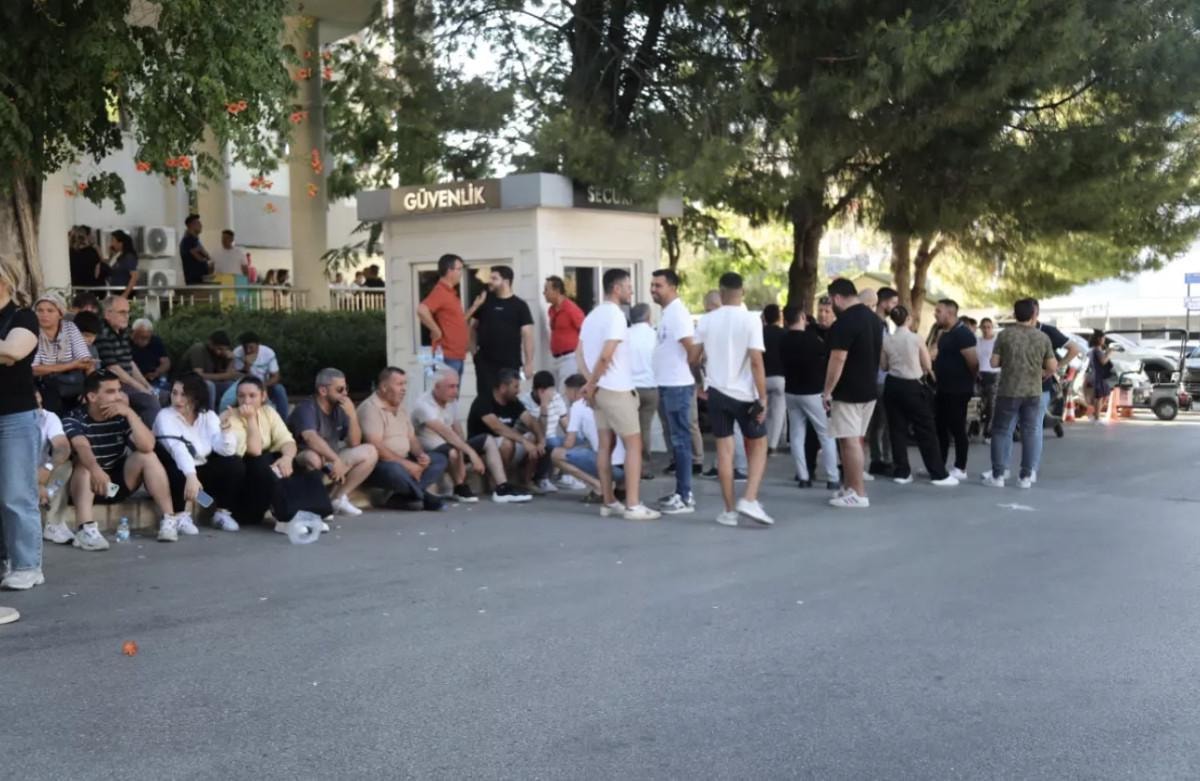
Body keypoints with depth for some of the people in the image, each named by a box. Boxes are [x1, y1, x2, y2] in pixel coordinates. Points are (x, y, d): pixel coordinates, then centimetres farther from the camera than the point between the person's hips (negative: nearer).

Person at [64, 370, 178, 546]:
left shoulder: (121, 418, -4)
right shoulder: (73, 419, -14)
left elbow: (147, 446, -19)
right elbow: (82, 447, -37)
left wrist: (130, 413, -25)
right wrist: (95, 469, -57)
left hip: (117, 483, 4)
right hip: (86, 486, -4)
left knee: (147, 456, -17)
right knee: (84, 463, -33)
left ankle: (169, 519, -18)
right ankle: (85, 529, -47)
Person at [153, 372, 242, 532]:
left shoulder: (208, 416, -3)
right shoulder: (165, 417, -14)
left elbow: (226, 450, -15)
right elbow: (177, 448, -33)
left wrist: (225, 429, -34)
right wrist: (190, 476, -48)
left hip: (201, 472, 4)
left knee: (235, 464, -18)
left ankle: (222, 513, -2)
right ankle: (179, 515, -17)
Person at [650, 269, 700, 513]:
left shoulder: (677, 312, -15)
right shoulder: (667, 312, 15)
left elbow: (692, 348, -21)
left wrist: (701, 378, -17)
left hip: (677, 386, -10)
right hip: (667, 385, 10)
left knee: (681, 441, -6)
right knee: (675, 440, 13)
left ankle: (685, 497, -2)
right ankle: (681, 492, 20)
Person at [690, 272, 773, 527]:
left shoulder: (706, 320, 0)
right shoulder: (750, 320, -10)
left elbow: (693, 357, 4)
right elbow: (756, 361, -16)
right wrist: (763, 398, -12)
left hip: (717, 391, 3)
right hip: (745, 394, -3)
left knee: (724, 449, 7)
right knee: (758, 446, 12)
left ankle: (729, 511, 10)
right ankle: (749, 500, -3)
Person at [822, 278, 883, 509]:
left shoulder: (844, 323, -17)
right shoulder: (873, 318, 13)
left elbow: (838, 360, -22)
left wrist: (827, 391, -15)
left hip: (848, 392, -9)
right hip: (869, 389, 9)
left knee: (849, 441, -5)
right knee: (855, 440, 15)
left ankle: (858, 494, -3)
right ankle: (848, 487, 22)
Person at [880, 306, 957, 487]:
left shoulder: (886, 340, -1)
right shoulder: (916, 338, -10)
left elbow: (884, 367, 6)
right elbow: (927, 366, -3)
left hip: (893, 386, 4)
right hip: (912, 386, -3)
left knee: (898, 429, 10)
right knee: (926, 430, 3)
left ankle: (901, 472, 12)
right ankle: (939, 474, 6)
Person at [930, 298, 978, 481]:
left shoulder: (962, 333, -16)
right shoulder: (944, 333, 13)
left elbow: (973, 361, -20)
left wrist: (969, 381, -7)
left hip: (958, 390, -9)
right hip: (943, 389, 9)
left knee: (957, 428, -2)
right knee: (940, 427, 12)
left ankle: (960, 469, 6)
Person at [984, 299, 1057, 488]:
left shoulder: (1005, 334, -6)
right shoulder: (1043, 337, -1)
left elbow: (994, 362, -3)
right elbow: (1052, 367, 1)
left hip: (1009, 390, -2)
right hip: (1033, 391, 2)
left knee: (1001, 431, 6)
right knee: (1029, 433, 9)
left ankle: (997, 475, 4)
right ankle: (1026, 476, 10)